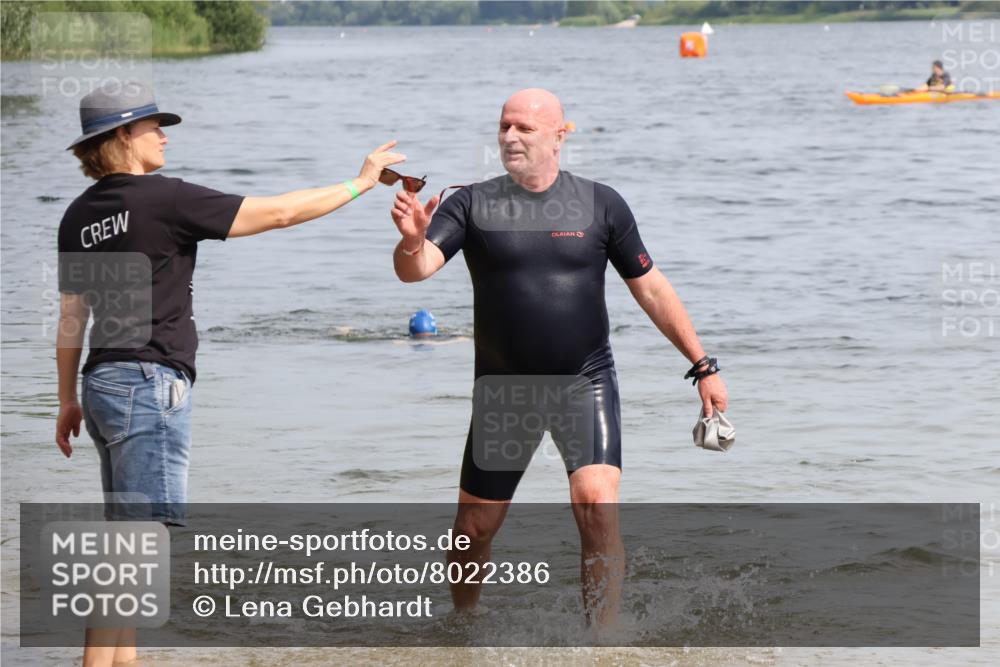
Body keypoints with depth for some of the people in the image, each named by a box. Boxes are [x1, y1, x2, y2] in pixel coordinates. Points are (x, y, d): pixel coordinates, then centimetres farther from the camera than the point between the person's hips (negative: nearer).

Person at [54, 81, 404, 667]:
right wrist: (361, 183, 2)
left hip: (104, 380, 8)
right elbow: (278, 213, -9)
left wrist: (69, 401, 23)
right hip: (152, 383, -8)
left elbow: (72, 316, 15)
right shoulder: (165, 199, -12)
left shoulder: (79, 215, 10)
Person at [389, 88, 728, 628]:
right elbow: (415, 270, -15)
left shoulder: (600, 204, -1)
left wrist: (702, 366, 6)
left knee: (597, 507, -21)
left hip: (584, 385, -1)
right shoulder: (473, 205, -2)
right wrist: (411, 240, -39)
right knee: (475, 528, 8)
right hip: (502, 393, 1)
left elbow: (650, 288, 6)